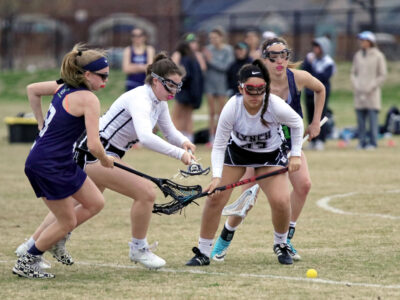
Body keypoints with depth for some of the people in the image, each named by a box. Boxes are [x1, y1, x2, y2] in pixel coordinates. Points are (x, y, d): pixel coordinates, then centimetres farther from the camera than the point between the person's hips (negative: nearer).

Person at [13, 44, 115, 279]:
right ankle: (26, 263, 16)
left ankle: (56, 240, 23)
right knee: (67, 222, 4)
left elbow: (32, 89, 24)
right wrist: (105, 161, -3)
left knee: (95, 203, 14)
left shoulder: (64, 87, 7)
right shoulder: (88, 99, -18)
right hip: (50, 166, -9)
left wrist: (42, 123, 26)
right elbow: (94, 145, -23)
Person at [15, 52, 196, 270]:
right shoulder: (140, 99, -25)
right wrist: (179, 154, -44)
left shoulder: (159, 102, 5)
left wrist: (183, 141, -7)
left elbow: (169, 131, 16)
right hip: (94, 154, -11)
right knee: (146, 193, -16)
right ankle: (138, 249, 2)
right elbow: (145, 137, -42)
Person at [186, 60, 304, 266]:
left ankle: (281, 244, 13)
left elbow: (297, 124, -8)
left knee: (281, 201, -18)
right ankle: (203, 253, 4)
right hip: (237, 150, 1)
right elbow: (218, 146, -22)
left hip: (270, 155, -1)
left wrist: (295, 154, -8)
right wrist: (217, 176, -34)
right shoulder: (232, 108, -30)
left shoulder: (276, 106, -31)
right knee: (215, 197, -10)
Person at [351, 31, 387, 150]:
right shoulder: (357, 55, 12)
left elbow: (382, 75, -3)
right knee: (360, 119, 2)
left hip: (372, 93, -4)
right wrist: (356, 86, 0)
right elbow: (353, 73, 16)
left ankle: (373, 143, -5)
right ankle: (362, 142, 6)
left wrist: (370, 88, -10)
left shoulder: (378, 56, -2)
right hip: (359, 93, 4)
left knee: (373, 117, -7)